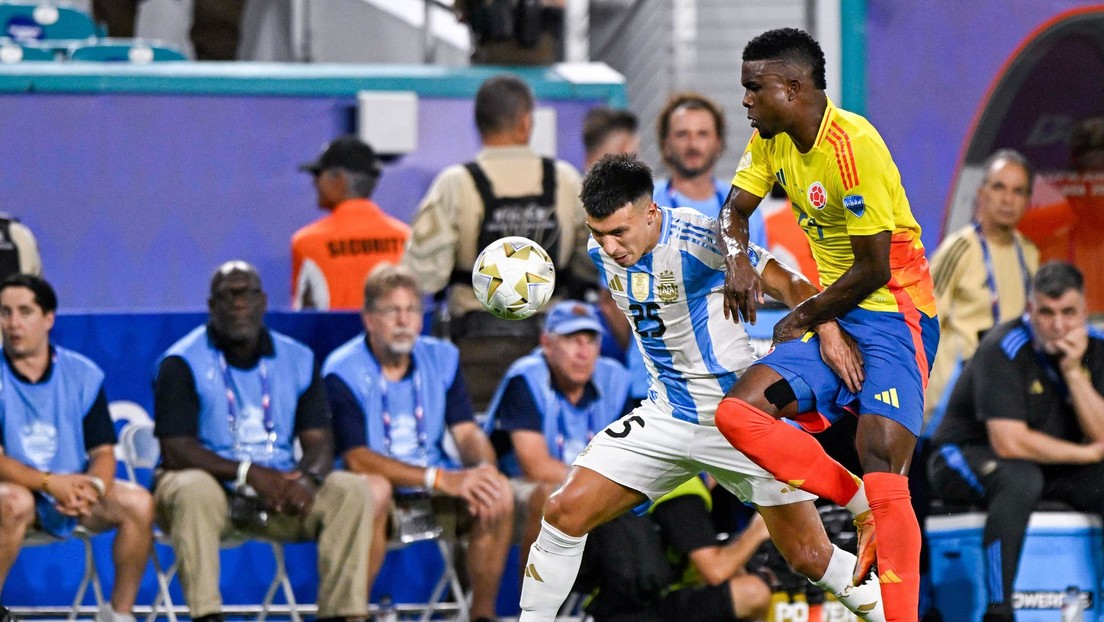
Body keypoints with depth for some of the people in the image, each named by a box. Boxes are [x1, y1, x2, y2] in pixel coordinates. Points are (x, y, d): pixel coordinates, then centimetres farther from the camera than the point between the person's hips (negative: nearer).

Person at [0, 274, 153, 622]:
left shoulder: (82, 375, 3)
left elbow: (103, 452, 2)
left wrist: (94, 486, -21)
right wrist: (50, 482, -26)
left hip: (72, 492, 4)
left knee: (138, 504, -18)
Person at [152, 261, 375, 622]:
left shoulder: (298, 360, 8)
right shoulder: (182, 363, -6)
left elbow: (319, 442, 3)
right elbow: (175, 451, -15)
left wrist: (307, 478, -22)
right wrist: (249, 473, -27)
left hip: (279, 491, 4)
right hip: (212, 486, -4)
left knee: (352, 492, -17)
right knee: (194, 491, -38)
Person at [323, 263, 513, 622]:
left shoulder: (441, 358, 6)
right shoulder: (343, 372, -11)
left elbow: (467, 432, 1)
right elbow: (357, 459, -21)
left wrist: (484, 469, -25)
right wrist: (442, 479, -30)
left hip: (434, 498, 5)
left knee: (498, 493, -21)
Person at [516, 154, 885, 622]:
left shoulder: (696, 240, -22)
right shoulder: (603, 250, -2)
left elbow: (788, 284, -22)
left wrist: (829, 330, -36)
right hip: (666, 418, 5)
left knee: (811, 558, -3)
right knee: (564, 512, -8)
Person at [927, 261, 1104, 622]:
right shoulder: (1003, 351, -20)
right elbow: (1009, 442, -27)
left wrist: (1074, 371, -23)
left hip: (1053, 469, 6)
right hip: (969, 455, -6)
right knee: (1021, 479, -39)